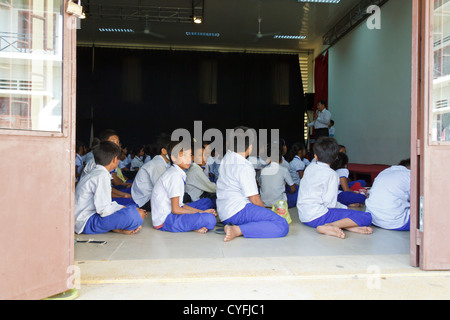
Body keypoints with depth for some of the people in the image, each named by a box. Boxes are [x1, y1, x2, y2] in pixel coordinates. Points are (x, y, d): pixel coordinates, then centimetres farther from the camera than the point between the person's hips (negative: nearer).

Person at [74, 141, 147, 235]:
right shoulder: (102, 176, -17)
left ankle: (116, 227, -4)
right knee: (133, 214, -28)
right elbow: (104, 209, -23)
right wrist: (122, 208, -10)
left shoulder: (94, 172, 13)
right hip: (86, 223, -11)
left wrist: (121, 207, 7)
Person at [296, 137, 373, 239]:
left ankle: (349, 226, -7)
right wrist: (345, 208, 3)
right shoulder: (331, 174, -8)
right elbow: (330, 203, -12)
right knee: (367, 217, -12)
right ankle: (328, 226, -26)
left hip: (303, 216, 8)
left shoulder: (309, 167, 10)